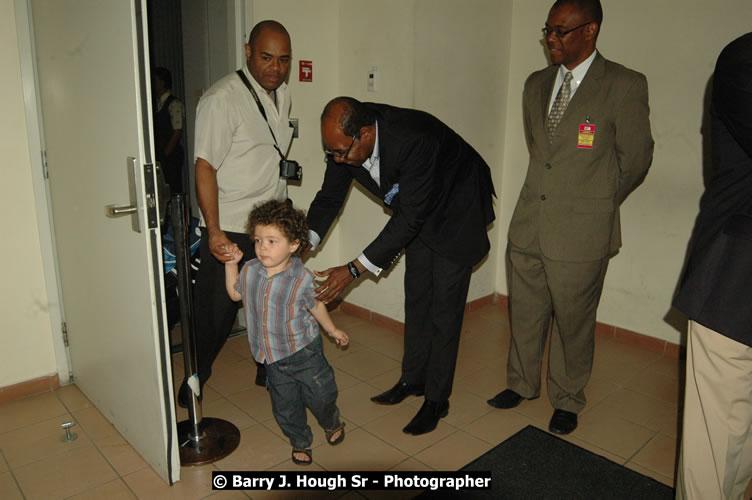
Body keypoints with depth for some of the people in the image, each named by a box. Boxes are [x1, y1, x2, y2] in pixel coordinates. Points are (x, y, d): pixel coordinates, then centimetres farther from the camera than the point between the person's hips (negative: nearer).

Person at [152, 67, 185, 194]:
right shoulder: (157, 104, 15)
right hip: (160, 156, 7)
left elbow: (177, 132, -12)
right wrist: (157, 154, 5)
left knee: (174, 190, -5)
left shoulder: (174, 104, -7)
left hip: (171, 156, -7)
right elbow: (158, 132, 14)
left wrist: (165, 154, -12)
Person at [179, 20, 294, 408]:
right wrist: (214, 231, -22)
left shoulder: (282, 93, 8)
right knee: (216, 310, 5)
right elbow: (205, 166, -19)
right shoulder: (222, 99, -17)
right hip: (229, 230, -6)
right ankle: (195, 378, 30)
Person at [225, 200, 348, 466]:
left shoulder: (302, 278, -18)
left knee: (320, 394, 9)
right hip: (272, 356, 4)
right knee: (285, 405, 14)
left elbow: (316, 305, -1)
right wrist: (231, 265, 3)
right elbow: (235, 294, 13)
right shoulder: (250, 270, -7)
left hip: (303, 350, -3)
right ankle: (300, 442, 40)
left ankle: (332, 423, 43)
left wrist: (333, 330, 11)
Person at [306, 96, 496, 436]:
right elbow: (329, 197, -7)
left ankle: (437, 398, 12)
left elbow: (409, 219, -36)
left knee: (444, 305, -3)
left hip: (457, 210, -7)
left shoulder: (413, 140, -41)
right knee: (416, 297, 14)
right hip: (419, 213, 7)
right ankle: (413, 379, 31)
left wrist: (354, 270, -36)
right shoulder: (344, 140, -19)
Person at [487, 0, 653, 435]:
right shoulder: (536, 84, 10)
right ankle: (522, 383, 38)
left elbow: (636, 159, -1)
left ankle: (568, 400, 31)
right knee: (525, 312, 16)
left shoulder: (625, 85, -7)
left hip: (581, 233, -5)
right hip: (528, 224, 5)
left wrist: (597, 203, 8)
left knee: (573, 320, 9)